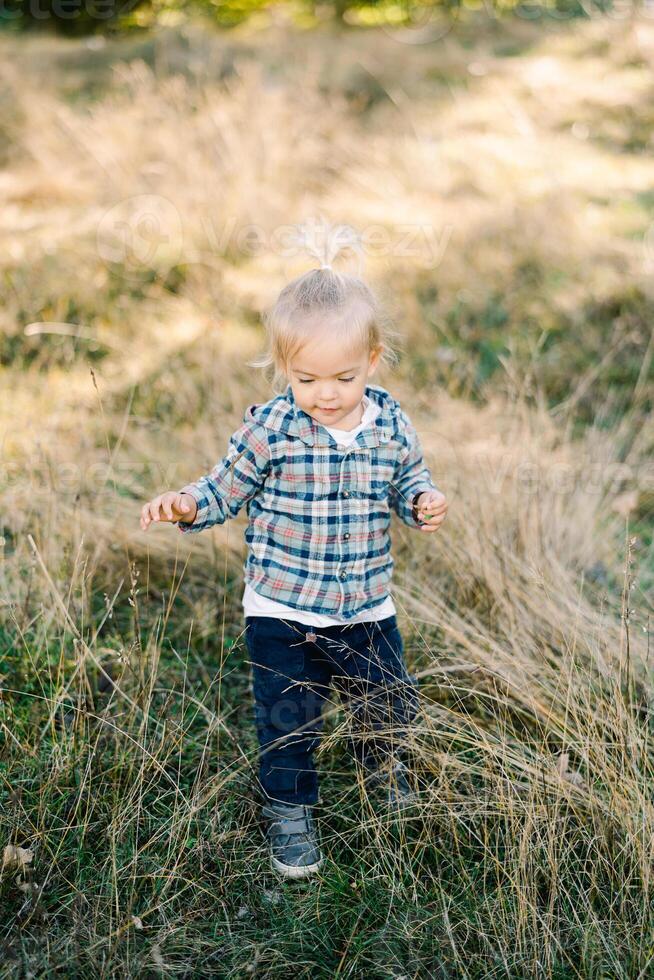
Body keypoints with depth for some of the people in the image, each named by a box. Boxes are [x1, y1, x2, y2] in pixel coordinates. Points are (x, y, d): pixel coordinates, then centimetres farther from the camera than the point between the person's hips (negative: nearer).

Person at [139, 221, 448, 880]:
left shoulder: (391, 424, -7)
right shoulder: (269, 428, -15)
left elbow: (407, 483, 9)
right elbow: (226, 489, -4)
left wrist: (423, 502, -12)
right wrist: (186, 504, -24)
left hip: (366, 606, 3)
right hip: (282, 611, -3)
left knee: (392, 703, 17)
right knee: (289, 719, 4)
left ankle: (378, 761, 52)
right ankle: (289, 812, 31)